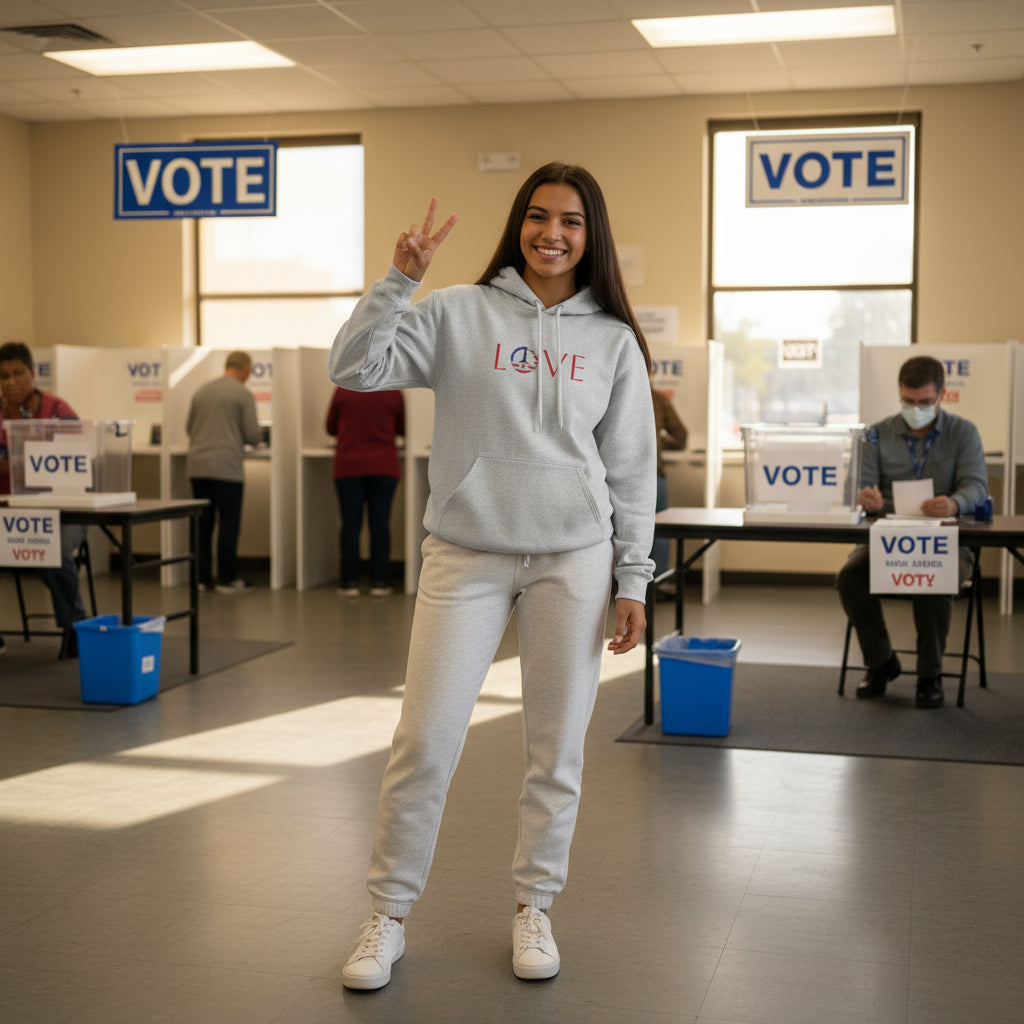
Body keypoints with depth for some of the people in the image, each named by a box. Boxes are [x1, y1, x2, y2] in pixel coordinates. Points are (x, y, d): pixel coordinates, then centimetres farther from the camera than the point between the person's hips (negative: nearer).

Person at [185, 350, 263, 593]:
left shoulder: (202, 391, 11)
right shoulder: (243, 394, -5)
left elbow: (189, 427, 18)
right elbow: (252, 434, -8)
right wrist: (259, 434, 15)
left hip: (198, 466, 5)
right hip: (227, 468, -5)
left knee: (202, 523, 9)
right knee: (228, 523, 1)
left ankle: (201, 577, 12)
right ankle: (227, 579, 4)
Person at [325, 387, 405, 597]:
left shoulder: (342, 390, -2)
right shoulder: (393, 393, -1)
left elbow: (331, 428, 9)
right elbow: (401, 429, 12)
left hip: (348, 467, 0)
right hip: (383, 467, 0)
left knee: (350, 525, 4)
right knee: (380, 525, 3)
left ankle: (350, 582, 4)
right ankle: (378, 582, 4)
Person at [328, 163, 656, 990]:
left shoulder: (613, 339, 6)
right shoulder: (457, 315, 2)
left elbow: (630, 467, 7)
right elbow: (354, 369, -7)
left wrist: (633, 582, 3)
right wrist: (400, 278, -16)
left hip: (573, 559, 2)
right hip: (466, 555, -1)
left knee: (557, 747, 8)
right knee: (425, 741, 0)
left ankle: (534, 907, 26)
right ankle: (388, 915, 17)